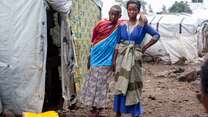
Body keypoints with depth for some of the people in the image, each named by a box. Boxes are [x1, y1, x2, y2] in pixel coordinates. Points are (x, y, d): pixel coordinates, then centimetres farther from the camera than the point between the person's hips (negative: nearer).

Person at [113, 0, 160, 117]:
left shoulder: (142, 25, -2)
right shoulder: (122, 25, 4)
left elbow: (156, 35, 1)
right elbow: (118, 43, 6)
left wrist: (144, 48, -3)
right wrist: (114, 59, 1)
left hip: (134, 57, -2)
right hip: (122, 57, 2)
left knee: (133, 84, 2)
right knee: (120, 85, 5)